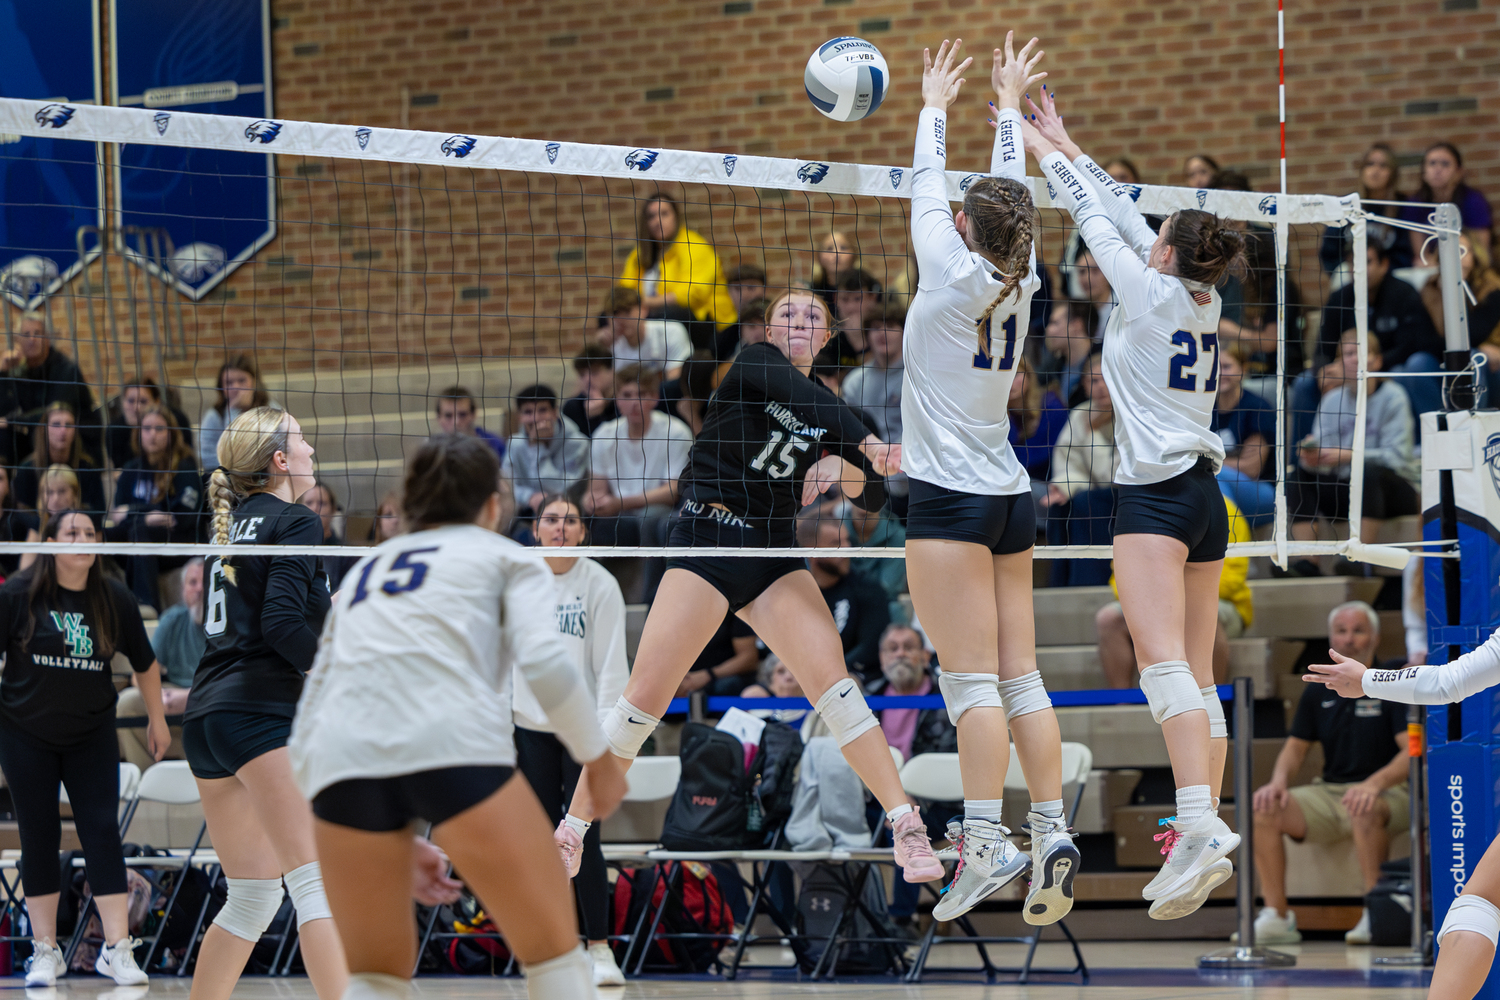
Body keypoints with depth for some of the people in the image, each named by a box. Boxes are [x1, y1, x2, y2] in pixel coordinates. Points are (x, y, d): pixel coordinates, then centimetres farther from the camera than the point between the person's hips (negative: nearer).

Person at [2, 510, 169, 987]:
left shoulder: (115, 600, -4)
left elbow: (144, 662, 9)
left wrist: (157, 719, 14)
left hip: (91, 736, 1)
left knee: (102, 830, -8)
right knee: (38, 838, 2)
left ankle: (117, 948, -8)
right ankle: (44, 951, 11)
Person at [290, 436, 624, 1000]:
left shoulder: (364, 573, 34)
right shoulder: (506, 557, 22)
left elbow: (306, 724, 27)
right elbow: (546, 662, 2)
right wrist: (599, 759, 13)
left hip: (343, 759, 4)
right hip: (453, 743, -4)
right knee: (553, 950, 11)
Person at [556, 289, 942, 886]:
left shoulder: (824, 420, 14)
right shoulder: (754, 363, 1)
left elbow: (873, 500, 13)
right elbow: (802, 397, -20)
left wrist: (843, 468, -9)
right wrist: (868, 445, -30)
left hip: (774, 557, 4)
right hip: (705, 544, -4)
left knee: (832, 681, -14)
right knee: (646, 695, -9)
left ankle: (907, 828, -17)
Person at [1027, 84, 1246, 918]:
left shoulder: (1152, 292, -8)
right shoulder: (1205, 300, 10)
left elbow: (1097, 219, 2)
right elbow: (1124, 215, 19)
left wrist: (1044, 147, 16)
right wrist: (1067, 144, 27)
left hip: (1156, 496, -8)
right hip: (1206, 497, 9)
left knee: (1165, 662, -20)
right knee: (1198, 674, 10)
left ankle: (1201, 824, -35)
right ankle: (1206, 835, 9)